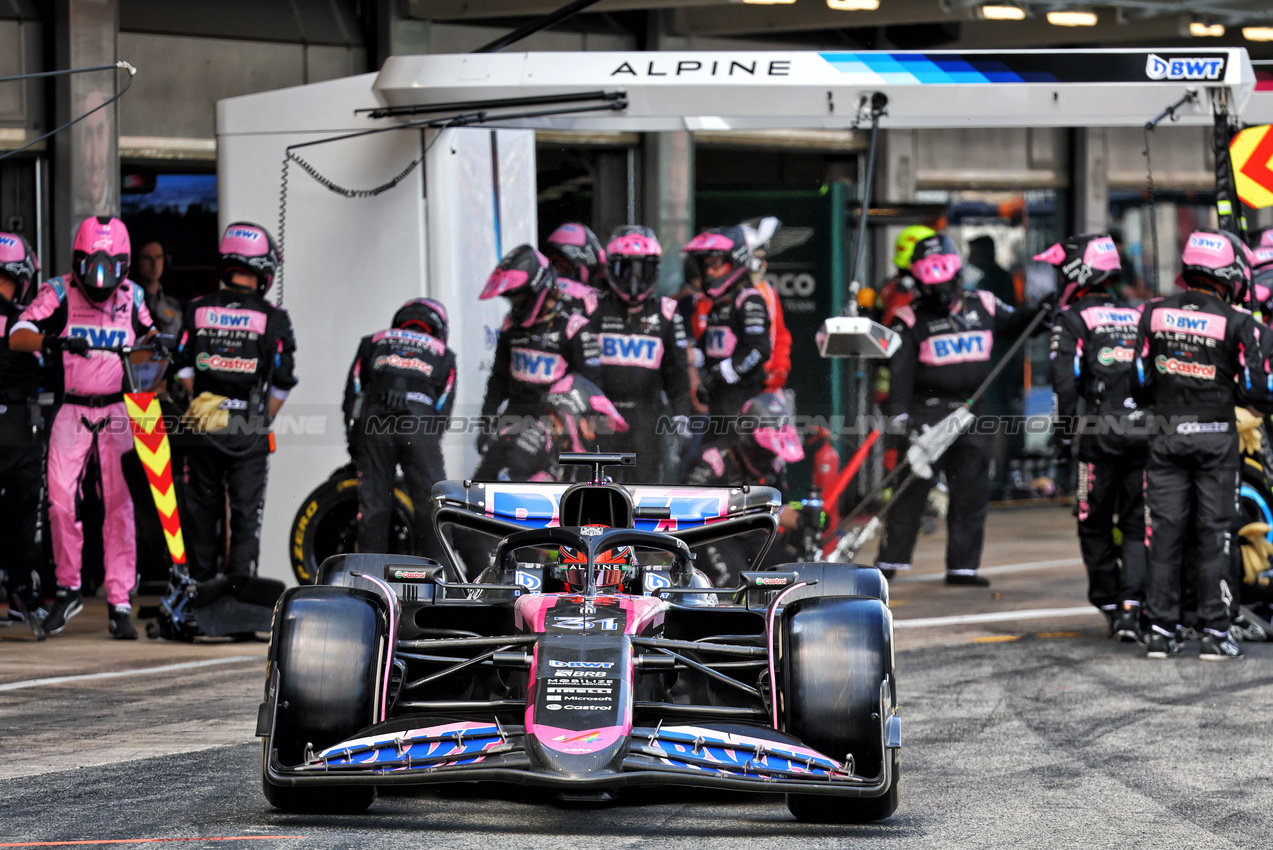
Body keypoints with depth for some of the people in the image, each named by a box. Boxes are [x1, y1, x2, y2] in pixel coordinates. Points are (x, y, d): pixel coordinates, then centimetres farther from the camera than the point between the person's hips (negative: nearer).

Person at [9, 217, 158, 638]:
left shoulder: (131, 296, 5)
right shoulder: (59, 292, -6)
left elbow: (144, 332, 23)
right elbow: (17, 336, -18)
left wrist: (157, 341, -1)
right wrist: (54, 341, -36)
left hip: (117, 410, 2)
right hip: (70, 410, -2)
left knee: (119, 505, -3)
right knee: (61, 501, -5)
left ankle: (119, 602, -1)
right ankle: (68, 589, 13)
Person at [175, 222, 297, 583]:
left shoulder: (196, 310, 1)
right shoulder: (273, 319, -4)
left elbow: (184, 368, 4)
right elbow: (282, 383, -3)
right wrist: (262, 420, 10)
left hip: (203, 429, 2)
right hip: (250, 432, -2)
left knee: (202, 512, 13)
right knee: (246, 513, 2)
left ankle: (201, 584, 18)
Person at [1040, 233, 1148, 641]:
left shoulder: (1073, 319, 1)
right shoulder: (1138, 316, 17)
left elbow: (1065, 377, -11)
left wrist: (1064, 431, -4)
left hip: (1103, 430, -4)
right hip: (1147, 429, 4)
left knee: (1094, 525, 10)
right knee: (1137, 527, 5)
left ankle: (1109, 605, 11)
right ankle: (1131, 609, -9)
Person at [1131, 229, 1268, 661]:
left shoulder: (1155, 313, 0)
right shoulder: (1238, 323, -10)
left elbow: (1140, 379, 2)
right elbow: (1256, 388, -10)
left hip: (1166, 436, 3)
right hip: (1215, 437, -3)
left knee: (1165, 533, 7)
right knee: (1213, 536, 3)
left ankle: (1160, 631, 7)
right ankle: (1214, 633, 3)